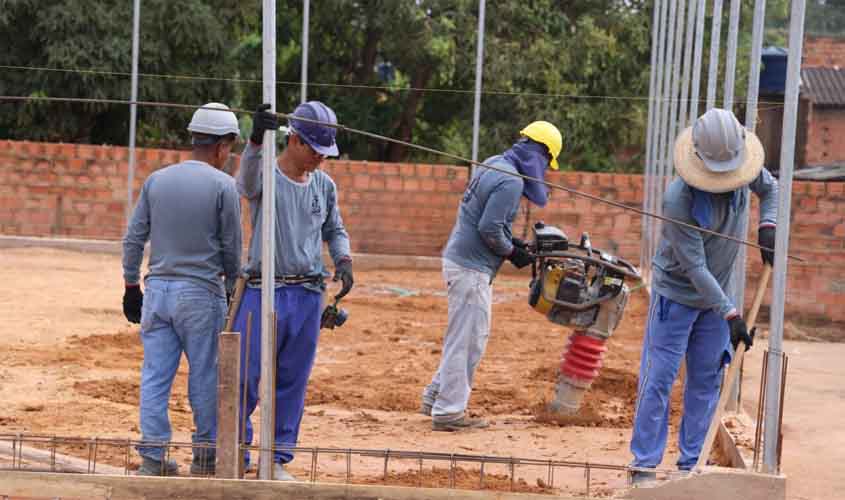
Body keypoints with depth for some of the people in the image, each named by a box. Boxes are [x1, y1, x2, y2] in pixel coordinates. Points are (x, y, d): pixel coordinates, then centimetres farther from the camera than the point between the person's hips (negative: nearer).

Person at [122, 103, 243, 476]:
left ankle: (152, 457, 6)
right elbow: (231, 249, -2)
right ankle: (205, 456, 15)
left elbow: (133, 239, 7)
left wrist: (131, 288, 13)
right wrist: (229, 286, 15)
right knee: (205, 377, 7)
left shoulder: (156, 180, 6)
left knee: (155, 376, 6)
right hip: (201, 293, -4)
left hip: (156, 291, 4)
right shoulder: (223, 186, -7)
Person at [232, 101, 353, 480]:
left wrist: (343, 258, -1)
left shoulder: (324, 185, 9)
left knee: (292, 382, 9)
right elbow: (247, 182, -31)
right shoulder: (265, 175, -7)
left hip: (308, 296, 5)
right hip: (263, 292, -4)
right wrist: (256, 140, -50)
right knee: (246, 377, -3)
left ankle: (278, 459, 19)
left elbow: (334, 229, 21)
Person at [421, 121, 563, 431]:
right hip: (472, 267, -10)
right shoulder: (511, 181, -18)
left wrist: (510, 241, 13)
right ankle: (449, 413, 1)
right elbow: (489, 228, -22)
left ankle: (435, 398, 24)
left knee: (472, 336, 19)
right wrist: (512, 252, -7)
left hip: (459, 258, 10)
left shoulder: (494, 165, 12)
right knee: (467, 340, -3)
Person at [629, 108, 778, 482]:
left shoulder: (745, 171, -12)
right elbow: (695, 267, -26)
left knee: (706, 381, 8)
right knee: (658, 378, -4)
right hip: (676, 294, -6)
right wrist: (730, 314, -26)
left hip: (715, 297, 6)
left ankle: (691, 463, 16)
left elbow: (769, 187, 13)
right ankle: (645, 464, 2)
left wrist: (767, 225, -6)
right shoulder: (678, 199, -30)